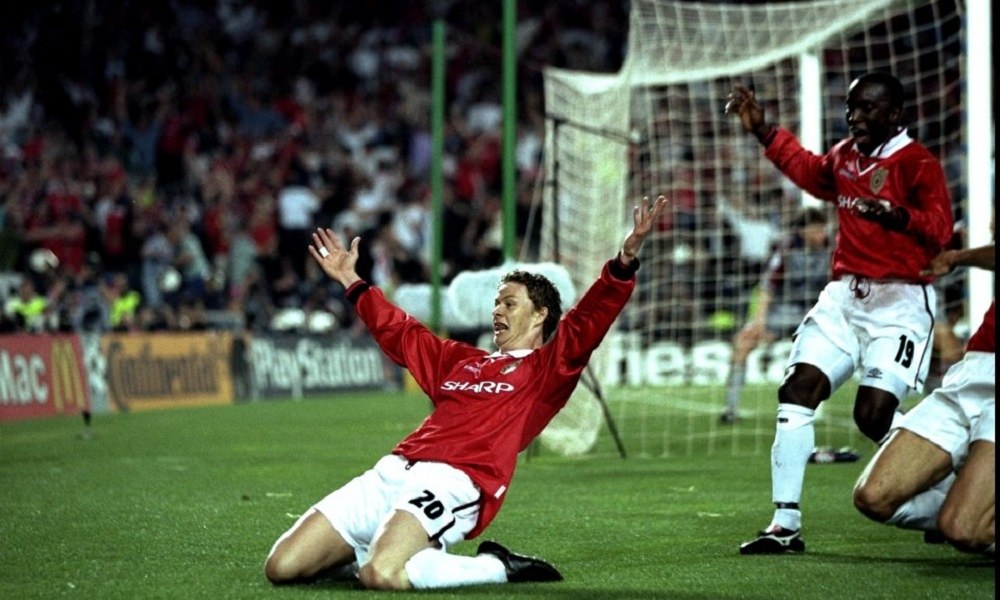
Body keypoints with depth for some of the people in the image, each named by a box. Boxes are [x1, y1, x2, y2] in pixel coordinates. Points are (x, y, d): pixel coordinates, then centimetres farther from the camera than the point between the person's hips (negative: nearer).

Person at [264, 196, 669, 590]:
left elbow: (589, 320, -4)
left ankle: (498, 568, -9)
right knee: (282, 567, -5)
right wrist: (351, 282, 51)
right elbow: (400, 333, 45)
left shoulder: (548, 368, 11)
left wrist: (625, 260, -19)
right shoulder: (459, 360, 31)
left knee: (381, 576, -35)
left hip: (452, 483, -7)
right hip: (391, 473, 7)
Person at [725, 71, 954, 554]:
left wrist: (897, 216, -41)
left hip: (899, 302, -7)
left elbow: (940, 229, -22)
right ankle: (786, 524, -5)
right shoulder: (844, 156, 14)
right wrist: (763, 131, 35)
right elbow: (811, 173, 37)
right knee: (797, 389, -7)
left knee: (873, 414, -16)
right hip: (844, 295, 7)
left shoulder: (918, 164, -9)